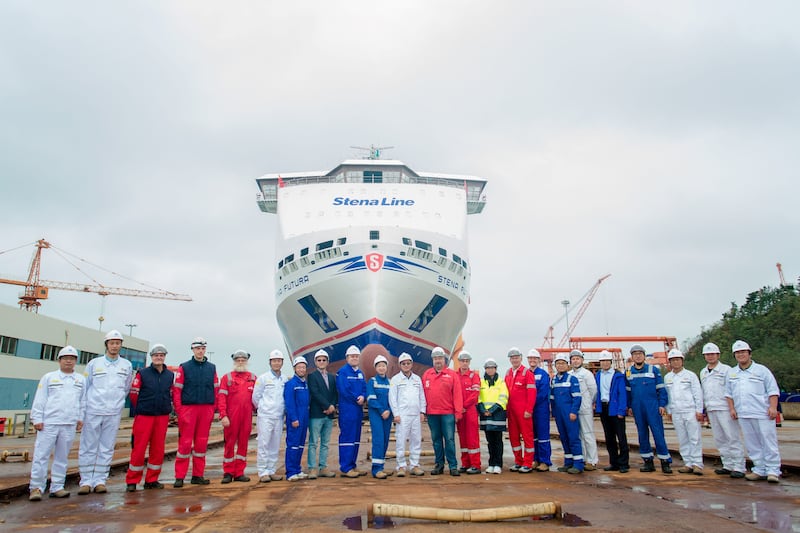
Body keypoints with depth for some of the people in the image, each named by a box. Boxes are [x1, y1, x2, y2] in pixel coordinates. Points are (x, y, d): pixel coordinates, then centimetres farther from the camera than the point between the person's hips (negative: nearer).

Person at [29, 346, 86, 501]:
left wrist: (80, 418, 9)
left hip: (70, 424, 2)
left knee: (62, 457, 7)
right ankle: (36, 487, 3)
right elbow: (39, 400, 3)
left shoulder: (81, 380, 14)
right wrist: (37, 419, -3)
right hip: (48, 423, -2)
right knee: (41, 455, -4)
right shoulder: (48, 377, 7)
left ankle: (57, 487, 13)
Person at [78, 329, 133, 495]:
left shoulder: (127, 365, 8)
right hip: (93, 411, -1)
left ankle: (100, 481, 12)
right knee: (88, 448, 2)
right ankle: (86, 481, 10)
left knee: (107, 449, 5)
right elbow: (84, 387, 8)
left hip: (114, 413, 1)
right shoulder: (94, 363, 5)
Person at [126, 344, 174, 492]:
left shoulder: (170, 375, 7)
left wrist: (167, 408, 11)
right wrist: (139, 409, 6)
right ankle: (132, 481, 10)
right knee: (138, 448, -2)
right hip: (144, 417, -4)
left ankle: (151, 480, 20)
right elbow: (133, 393, 1)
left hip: (163, 417, 4)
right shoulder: (142, 374, -4)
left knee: (158, 449, 8)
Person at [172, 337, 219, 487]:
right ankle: (179, 477, 7)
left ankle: (198, 475, 17)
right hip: (188, 408, -3)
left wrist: (213, 409, 5)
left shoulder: (211, 368, 10)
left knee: (201, 443, 8)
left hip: (206, 409, 3)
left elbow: (216, 390, 10)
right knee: (185, 443, -3)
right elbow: (177, 390, -3)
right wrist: (179, 410, -10)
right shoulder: (184, 367, 1)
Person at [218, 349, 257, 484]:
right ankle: (228, 473, 13)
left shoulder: (253, 378, 10)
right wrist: (223, 415, -13)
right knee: (230, 444, 4)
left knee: (243, 444, 8)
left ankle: (239, 473, 17)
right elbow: (221, 397, -4)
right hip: (231, 417, -2)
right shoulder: (227, 377, 2)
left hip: (247, 417, 3)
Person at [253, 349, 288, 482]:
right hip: (265, 416, -4)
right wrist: (263, 409, 8)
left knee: (275, 445, 8)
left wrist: (281, 409, 8)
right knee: (264, 444, -4)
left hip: (279, 417, 4)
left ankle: (271, 471, 17)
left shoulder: (285, 380, 9)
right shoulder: (263, 378, -2)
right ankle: (262, 473, 3)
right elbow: (255, 397, 1)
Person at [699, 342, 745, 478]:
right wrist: (704, 410, 17)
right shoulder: (703, 372, 17)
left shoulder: (726, 369, 0)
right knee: (720, 440, 9)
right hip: (711, 410, 6)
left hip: (725, 408, -6)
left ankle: (739, 467, -2)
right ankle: (728, 466, 16)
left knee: (733, 438, -5)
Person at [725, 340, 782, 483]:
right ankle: (760, 470, 13)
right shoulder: (732, 373, 15)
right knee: (752, 444, 6)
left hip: (763, 413, -4)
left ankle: (773, 471, 3)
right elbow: (729, 393, 18)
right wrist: (732, 408, 9)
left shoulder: (761, 370, 3)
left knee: (769, 442, -3)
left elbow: (773, 390, -1)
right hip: (743, 414, 4)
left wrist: (773, 407, -10)